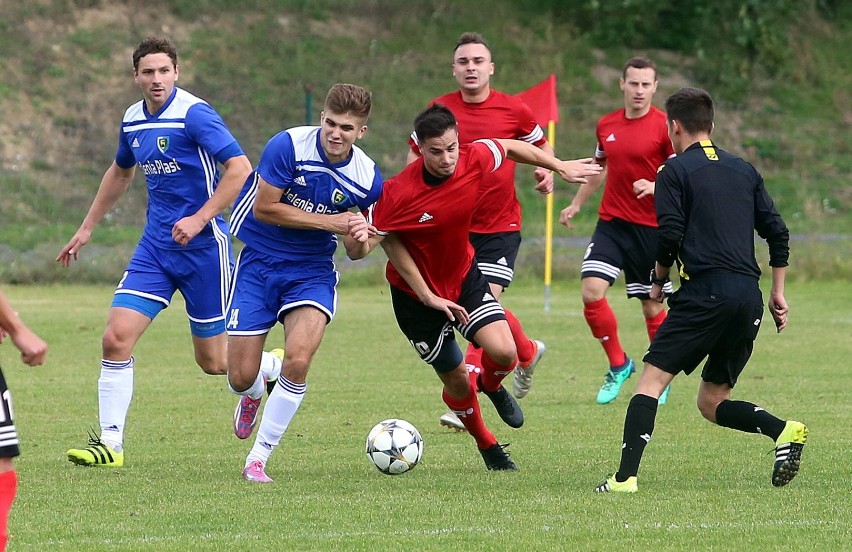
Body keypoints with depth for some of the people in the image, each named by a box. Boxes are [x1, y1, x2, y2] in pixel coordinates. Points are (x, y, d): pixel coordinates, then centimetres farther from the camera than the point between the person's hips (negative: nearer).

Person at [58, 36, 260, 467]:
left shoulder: (194, 114, -15)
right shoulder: (133, 120, 8)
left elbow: (240, 168, -21)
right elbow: (120, 172, 27)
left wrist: (199, 219, -25)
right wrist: (86, 229, 30)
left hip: (203, 247, -6)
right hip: (155, 246, 6)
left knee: (212, 360, 1)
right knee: (116, 338, -9)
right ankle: (110, 443, -4)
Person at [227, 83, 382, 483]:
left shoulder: (367, 178, -6)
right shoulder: (288, 146, -17)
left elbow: (353, 248, 6)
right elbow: (264, 208, -15)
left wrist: (357, 236, -18)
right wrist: (328, 221, -18)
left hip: (312, 271, 1)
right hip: (258, 264, -1)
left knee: (298, 361, -23)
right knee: (241, 378, -2)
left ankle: (258, 460, -7)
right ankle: (255, 391, 40)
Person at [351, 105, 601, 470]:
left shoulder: (477, 159, -20)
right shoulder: (398, 193, -30)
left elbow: (510, 147, 3)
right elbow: (387, 239, -14)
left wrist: (561, 167, 15)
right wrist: (428, 296, -19)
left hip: (464, 276, 3)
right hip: (416, 292, -3)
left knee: (503, 353, -18)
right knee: (456, 379, 6)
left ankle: (491, 385, 21)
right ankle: (487, 446, 36)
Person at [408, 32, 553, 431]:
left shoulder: (513, 110, -4)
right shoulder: (439, 110, -2)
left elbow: (540, 145, 14)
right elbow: (415, 157, 11)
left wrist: (547, 171, -6)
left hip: (500, 226, -2)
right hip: (453, 227, 2)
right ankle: (528, 352, 43)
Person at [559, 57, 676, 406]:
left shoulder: (665, 126, -7)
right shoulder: (606, 125, 9)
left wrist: (655, 187, -27)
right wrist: (576, 204, 29)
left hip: (650, 228, -4)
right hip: (610, 223, 4)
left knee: (650, 305, 2)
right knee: (591, 292, -12)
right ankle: (618, 365, 7)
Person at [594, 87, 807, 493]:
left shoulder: (674, 171, 3)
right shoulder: (744, 170, 20)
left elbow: (670, 235, -6)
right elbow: (777, 232, 16)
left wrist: (659, 280, 11)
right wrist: (778, 292, 21)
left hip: (704, 293, -6)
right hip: (749, 299, 6)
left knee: (651, 380, -4)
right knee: (712, 402, 14)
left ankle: (626, 476, -18)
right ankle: (784, 431, -10)